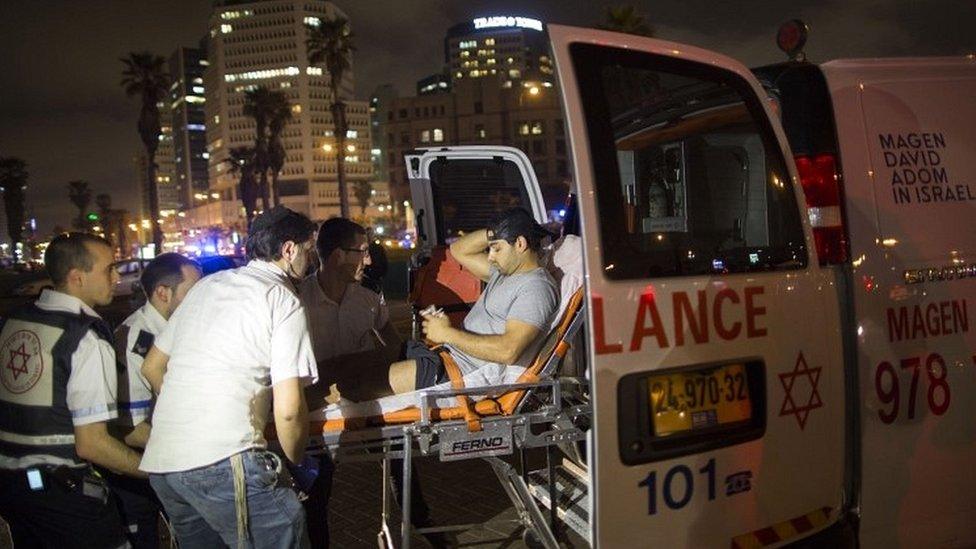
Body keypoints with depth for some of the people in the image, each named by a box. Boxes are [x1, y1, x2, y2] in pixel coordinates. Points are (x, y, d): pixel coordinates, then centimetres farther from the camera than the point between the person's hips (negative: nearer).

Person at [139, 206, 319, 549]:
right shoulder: (285, 301, -3)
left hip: (159, 460, 8)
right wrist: (295, 462, 6)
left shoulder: (206, 286, 17)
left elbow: (151, 367, 24)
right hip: (222, 461, -8)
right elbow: (288, 409, -11)